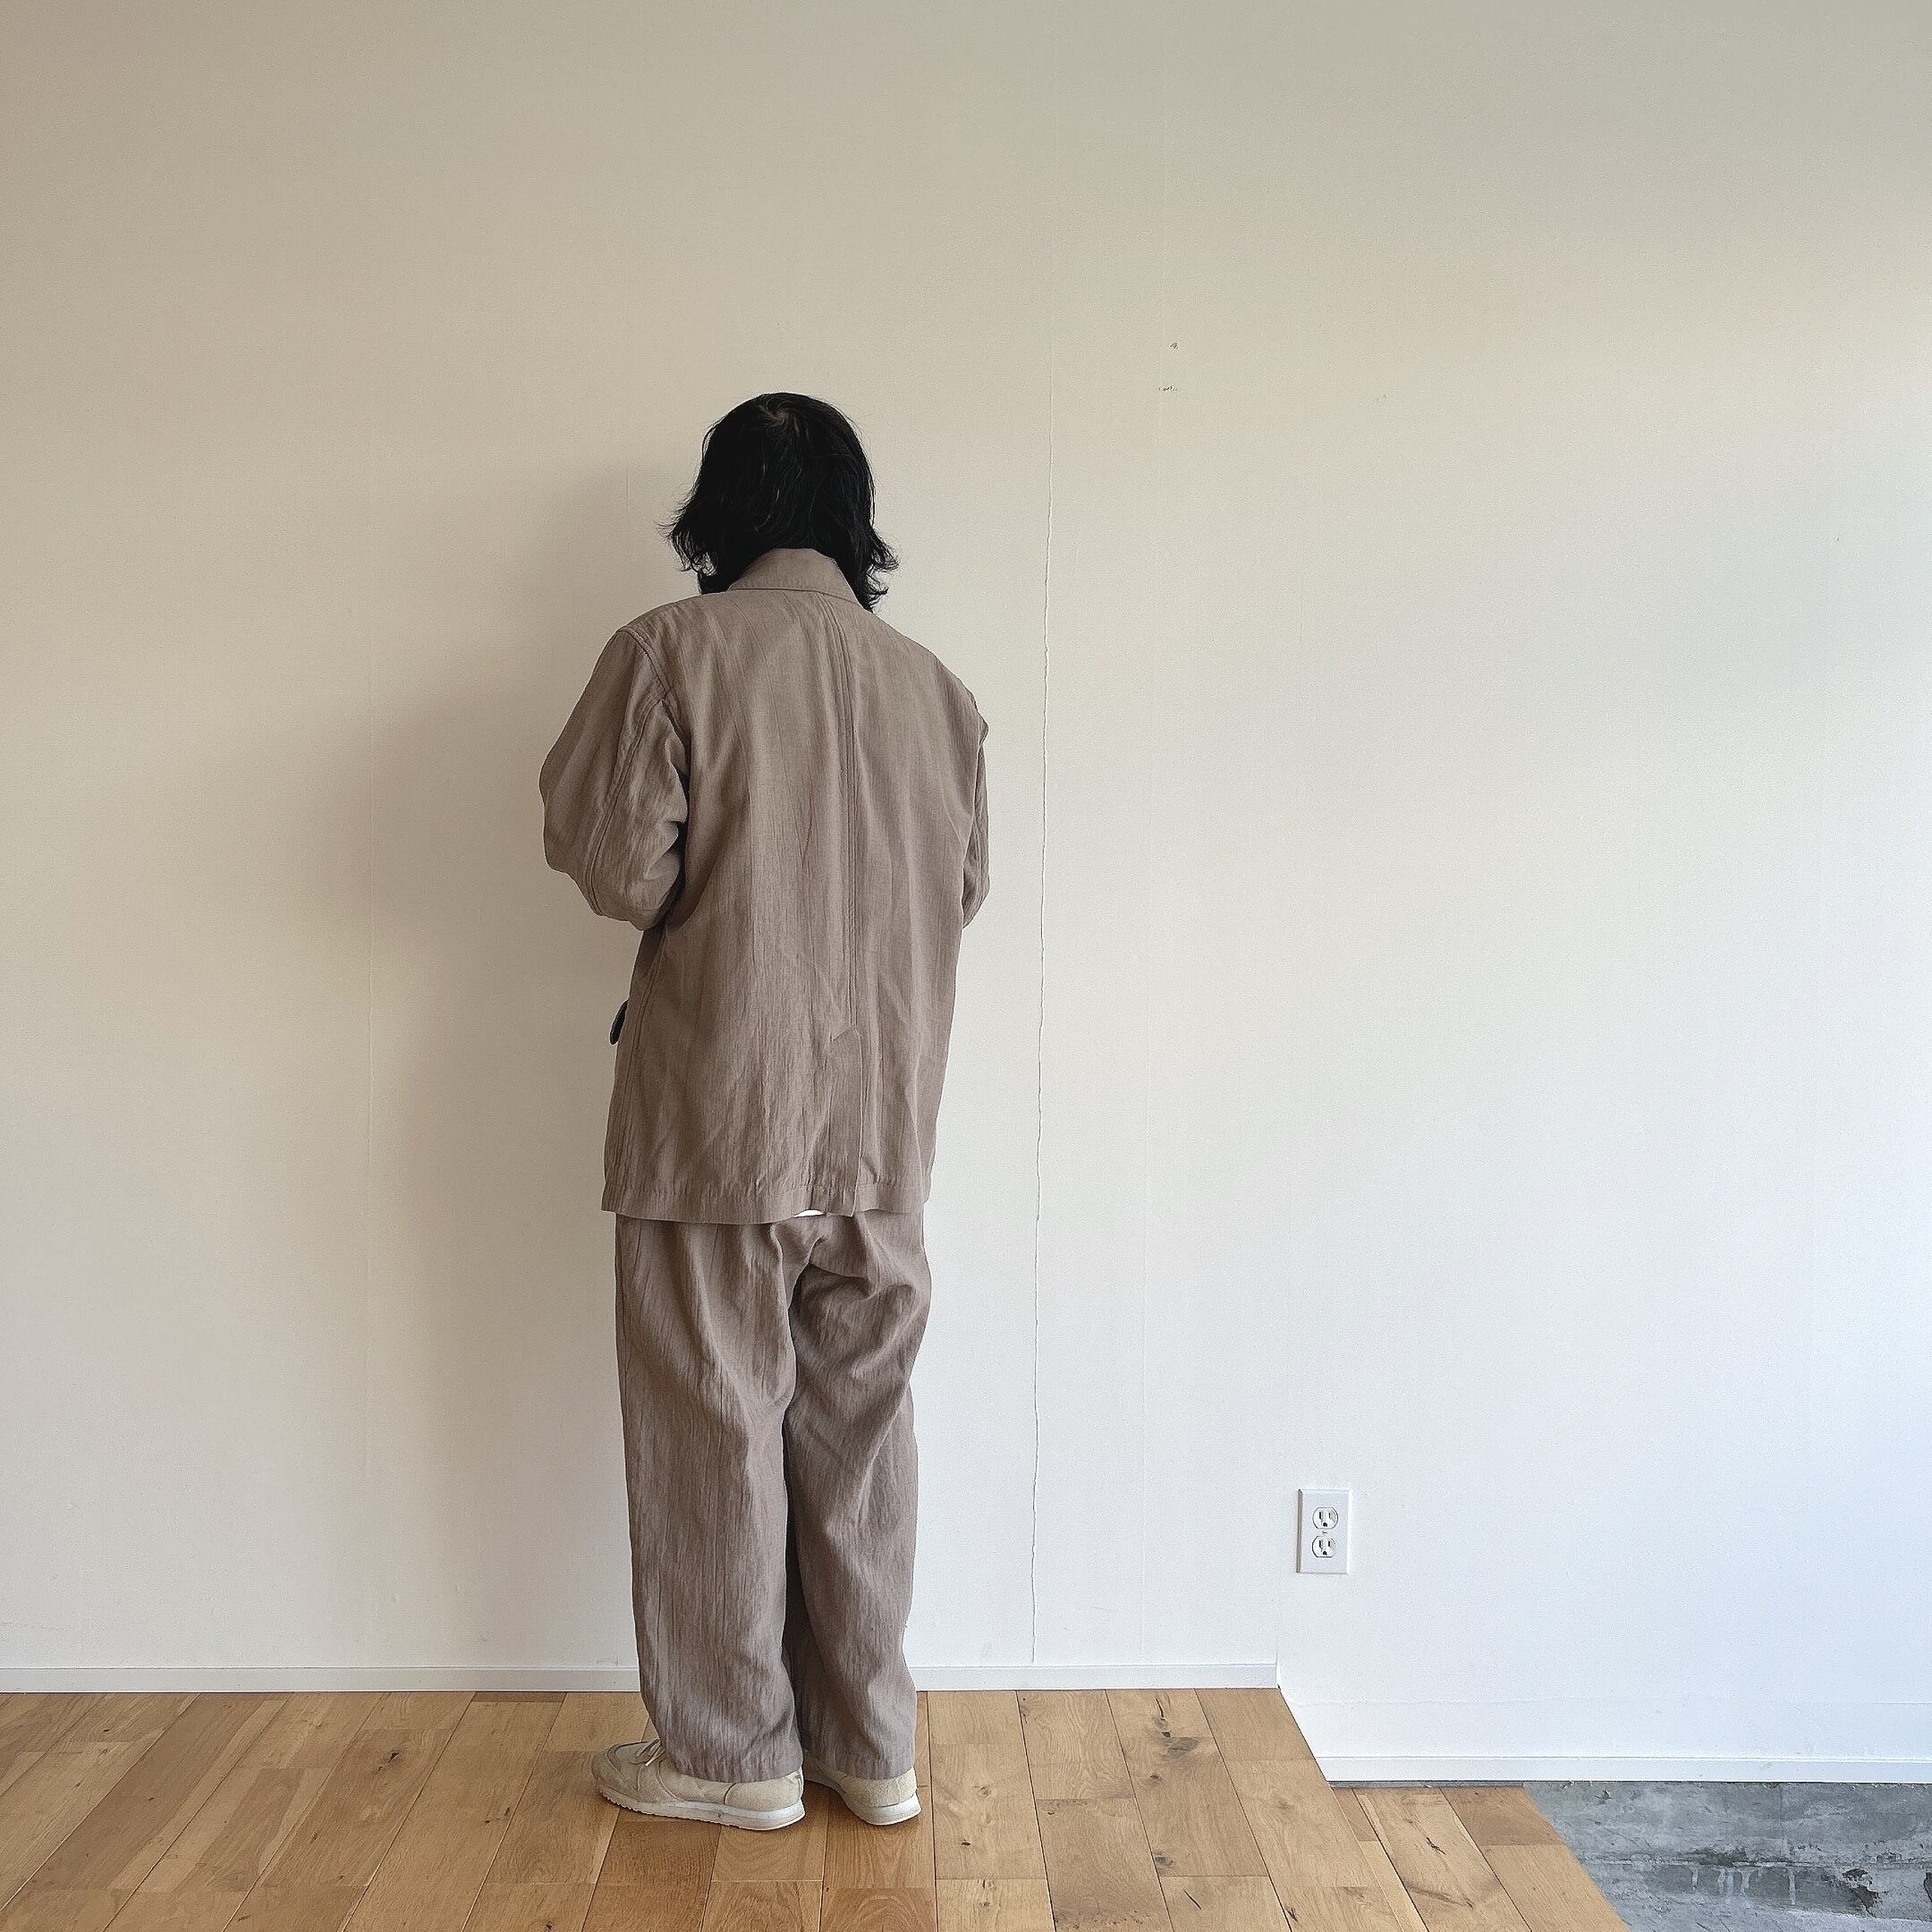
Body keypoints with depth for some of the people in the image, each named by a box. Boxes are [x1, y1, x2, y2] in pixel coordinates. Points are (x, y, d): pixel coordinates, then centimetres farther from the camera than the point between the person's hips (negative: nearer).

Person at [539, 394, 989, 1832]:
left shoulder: (674, 650, -9)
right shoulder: (932, 684, 4)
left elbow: (619, 868, -14)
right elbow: (965, 889, 11)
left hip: (718, 1116, -4)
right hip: (883, 1123, 4)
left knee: (715, 1430, 9)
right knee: (861, 1425, 14)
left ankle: (733, 1753, 23)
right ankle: (872, 1746, 26)